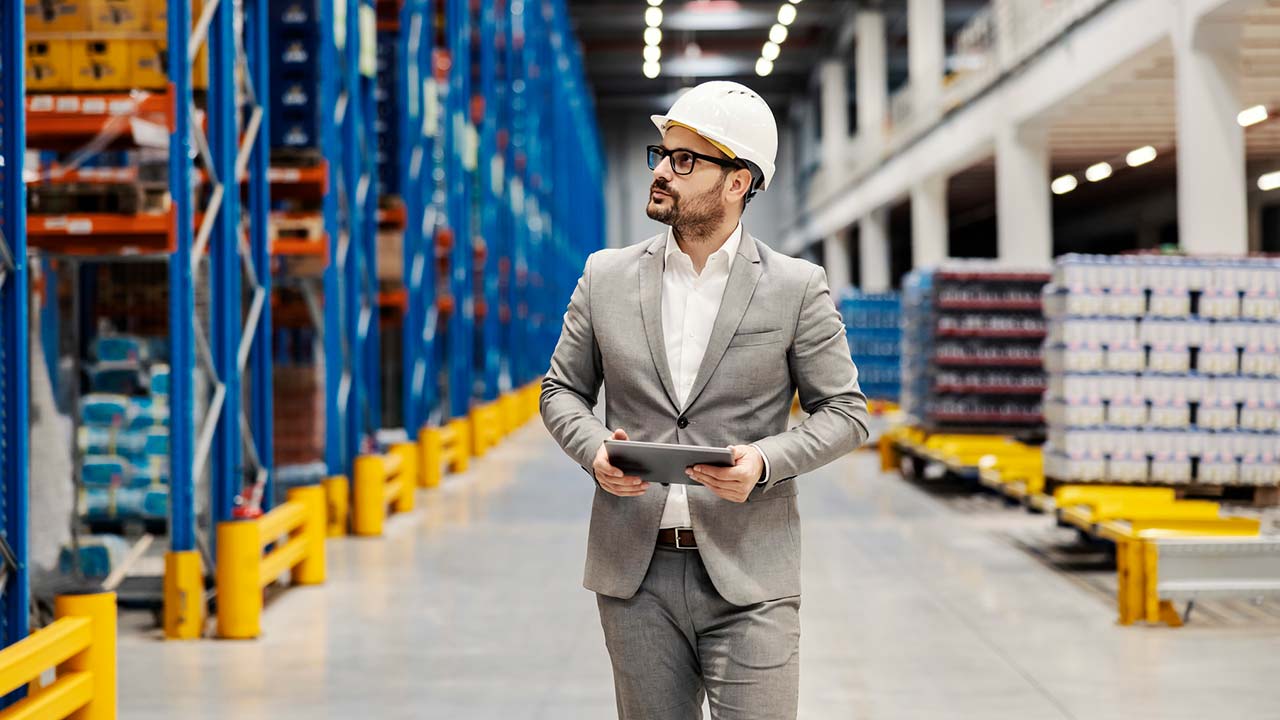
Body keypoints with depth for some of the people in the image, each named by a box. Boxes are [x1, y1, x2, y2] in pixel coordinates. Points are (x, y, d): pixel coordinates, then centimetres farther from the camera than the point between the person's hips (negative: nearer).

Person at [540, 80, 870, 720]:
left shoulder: (797, 288, -1)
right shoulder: (606, 277, 7)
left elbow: (844, 410, 3)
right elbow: (563, 389, 14)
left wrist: (765, 462, -15)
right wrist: (594, 451, -7)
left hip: (749, 579, -2)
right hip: (634, 574, 3)